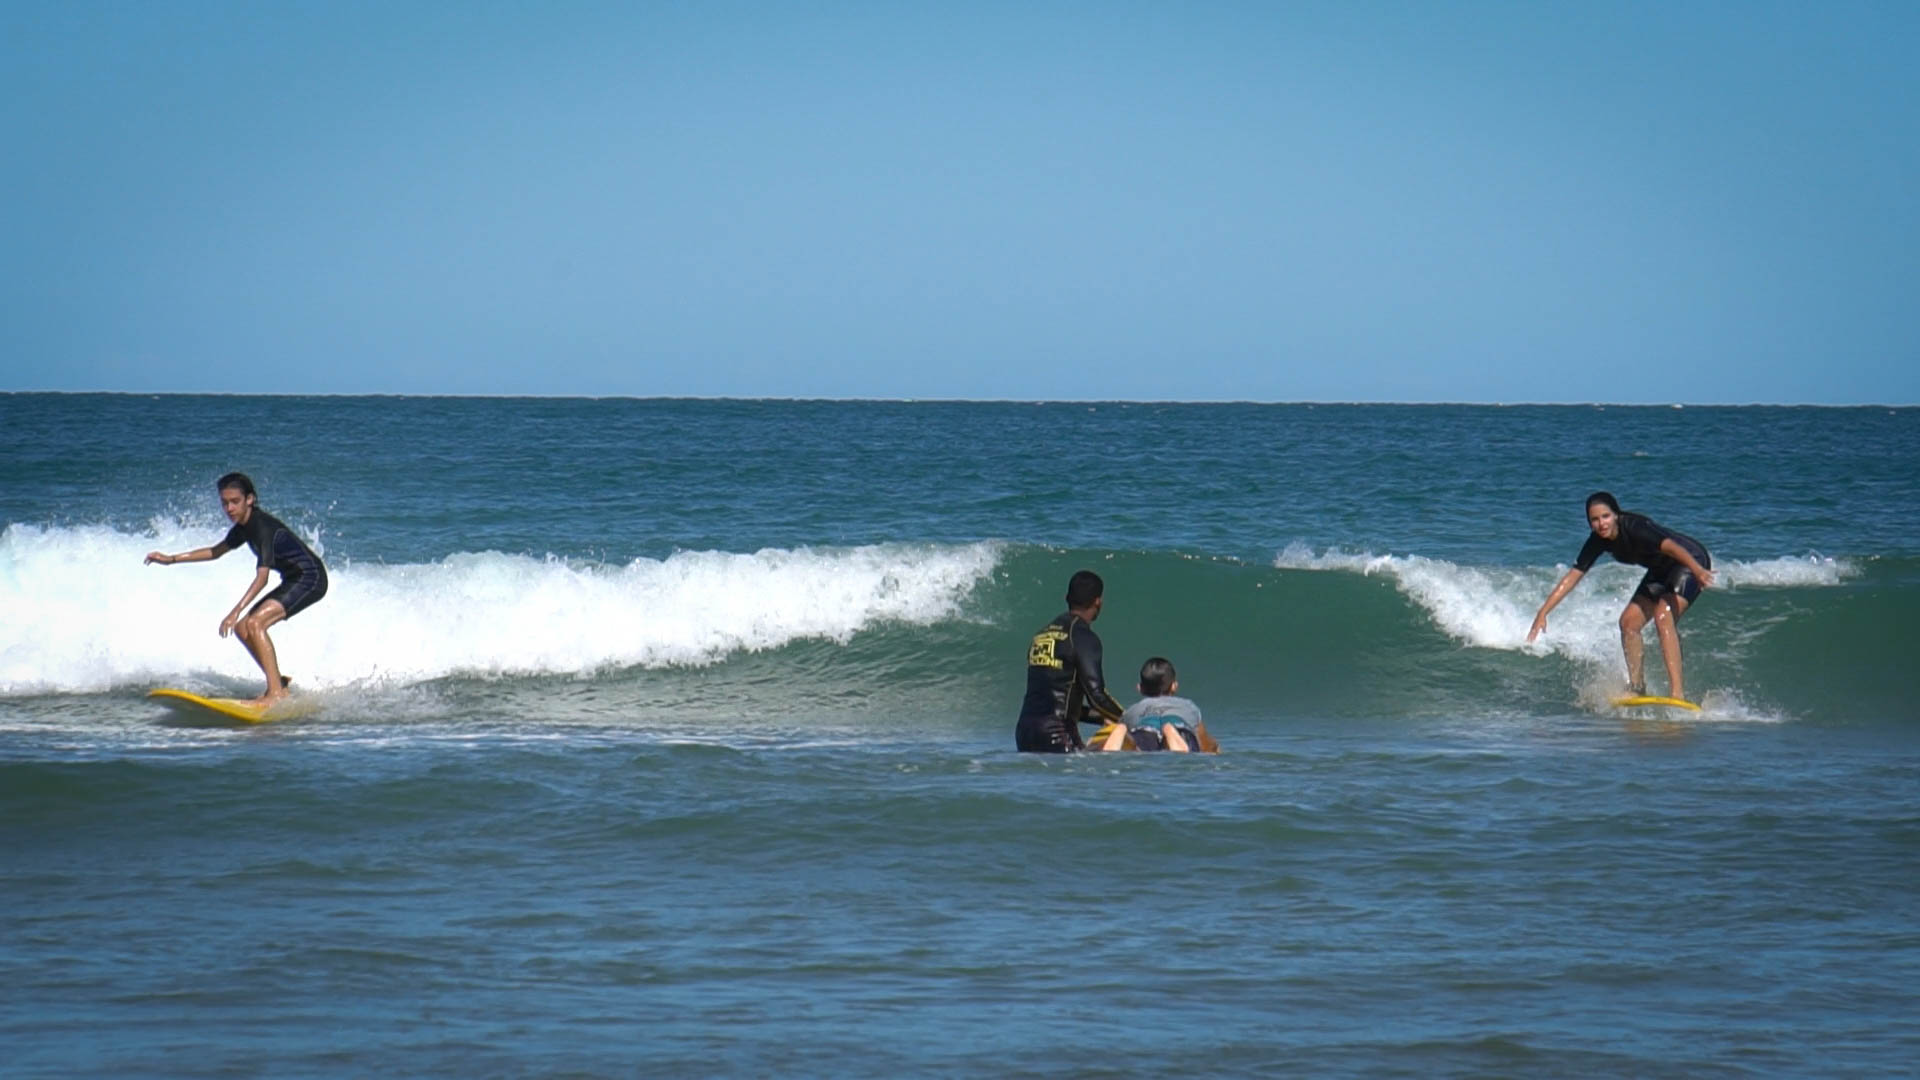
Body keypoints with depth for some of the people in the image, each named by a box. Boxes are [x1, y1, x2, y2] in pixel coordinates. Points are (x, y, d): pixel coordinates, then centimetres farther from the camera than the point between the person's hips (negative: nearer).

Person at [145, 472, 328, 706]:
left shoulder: (263, 527, -23)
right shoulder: (244, 527, 7)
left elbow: (262, 578, -33)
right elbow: (216, 551, 24)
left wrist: (236, 611, -43)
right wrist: (171, 559, 19)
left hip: (310, 578, -10)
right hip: (293, 582, 10)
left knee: (254, 624, -24)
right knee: (243, 629, 6)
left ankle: (275, 692, -30)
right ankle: (279, 686, 9)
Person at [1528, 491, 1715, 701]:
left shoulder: (1634, 527, -31)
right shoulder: (1599, 541, -9)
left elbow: (1671, 547, -45)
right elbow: (1571, 578, -6)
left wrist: (1698, 571, -62)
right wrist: (1542, 613, -13)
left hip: (1691, 560, -8)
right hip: (1661, 571, 8)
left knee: (1663, 616, -27)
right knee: (1629, 622, -2)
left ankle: (1677, 693, -35)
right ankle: (1637, 688, 8)